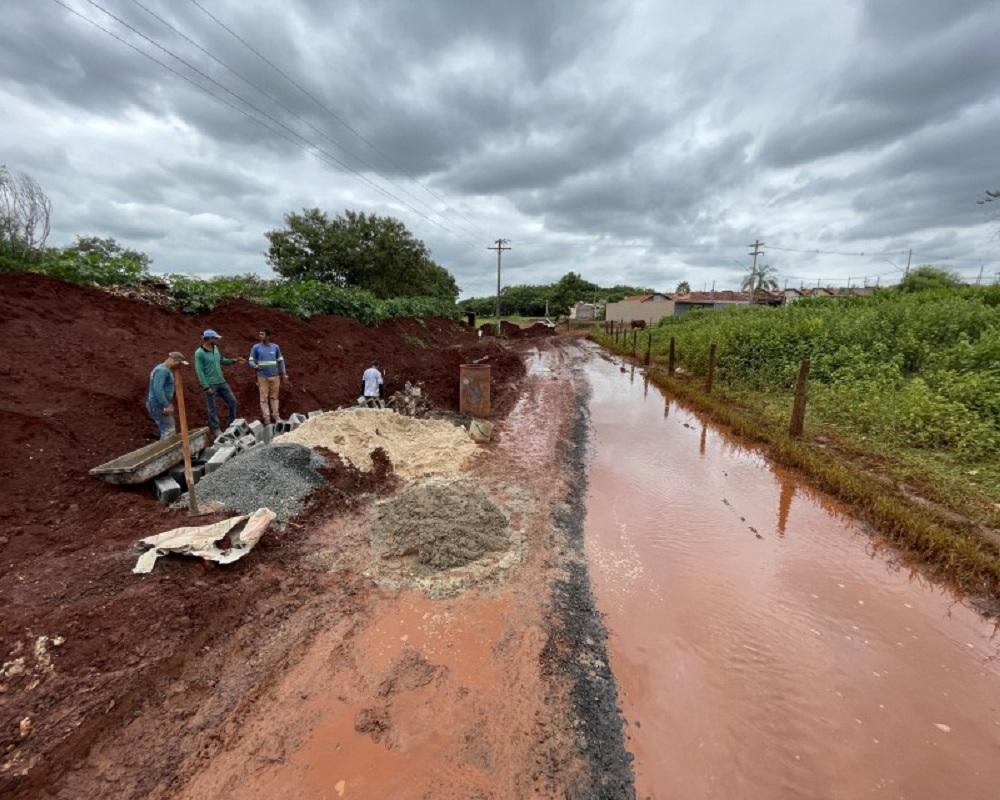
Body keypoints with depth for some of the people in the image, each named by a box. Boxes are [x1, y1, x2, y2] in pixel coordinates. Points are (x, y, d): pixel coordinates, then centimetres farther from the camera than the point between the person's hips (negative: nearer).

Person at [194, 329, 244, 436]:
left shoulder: (216, 348, 6)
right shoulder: (199, 353, -14)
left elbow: (222, 361, 22)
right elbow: (199, 371, -15)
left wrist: (234, 360, 5)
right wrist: (206, 387, -18)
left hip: (221, 382, 7)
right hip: (210, 384, -7)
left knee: (232, 401, 10)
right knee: (212, 408, 4)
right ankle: (216, 429, 15)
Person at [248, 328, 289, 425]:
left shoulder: (275, 347, 4)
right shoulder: (256, 347, -1)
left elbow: (280, 361, 11)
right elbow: (251, 360, 1)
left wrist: (284, 374, 10)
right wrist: (255, 366, -22)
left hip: (275, 376, 2)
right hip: (263, 377, -2)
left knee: (274, 396, 9)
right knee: (264, 397, 0)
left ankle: (275, 415, 19)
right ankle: (266, 417, 6)